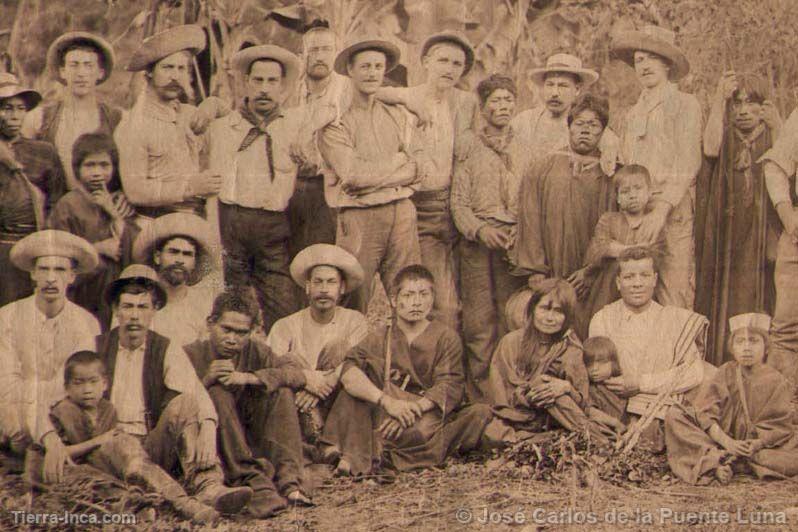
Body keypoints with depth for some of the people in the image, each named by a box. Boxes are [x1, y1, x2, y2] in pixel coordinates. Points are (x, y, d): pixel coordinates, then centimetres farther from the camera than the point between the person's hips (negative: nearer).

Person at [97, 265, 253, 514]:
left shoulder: (168, 351, 5)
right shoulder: (97, 348, 6)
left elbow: (198, 395, -10)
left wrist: (208, 430, -31)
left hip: (153, 448, 1)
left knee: (184, 403, -25)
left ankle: (209, 488, -39)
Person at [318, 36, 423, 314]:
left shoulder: (397, 116, 16)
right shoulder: (335, 121, 1)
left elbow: (416, 170, 6)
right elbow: (352, 174, -11)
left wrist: (372, 176, -6)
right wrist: (397, 161, 0)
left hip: (401, 212, 4)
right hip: (359, 216, -4)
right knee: (353, 306, -3)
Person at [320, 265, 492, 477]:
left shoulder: (446, 338, 7)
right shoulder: (380, 338, 8)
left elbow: (449, 388, -8)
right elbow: (349, 373, -11)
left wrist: (414, 409, -25)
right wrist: (387, 401, -27)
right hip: (385, 419, 1)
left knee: (481, 413, -27)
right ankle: (351, 451, -26)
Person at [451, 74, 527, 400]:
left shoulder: (525, 149, 12)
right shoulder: (469, 149, 10)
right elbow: (459, 201, 6)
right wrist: (481, 230, -11)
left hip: (516, 241, 0)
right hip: (476, 241, 0)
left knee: (512, 318, -4)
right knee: (478, 320, -3)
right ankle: (479, 392, 3)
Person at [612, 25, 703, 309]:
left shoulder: (685, 104, 2)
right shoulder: (632, 114, 22)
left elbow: (687, 164, -8)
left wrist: (661, 209, -17)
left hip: (673, 212, -5)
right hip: (635, 213, 5)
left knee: (674, 298, -10)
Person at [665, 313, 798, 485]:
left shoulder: (776, 381, -3)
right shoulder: (725, 373, 0)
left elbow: (778, 426, -7)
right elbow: (705, 414, -9)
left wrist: (757, 443, -25)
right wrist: (726, 442, -23)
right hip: (720, 438, 1)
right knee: (674, 416, -17)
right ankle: (716, 455, -30)